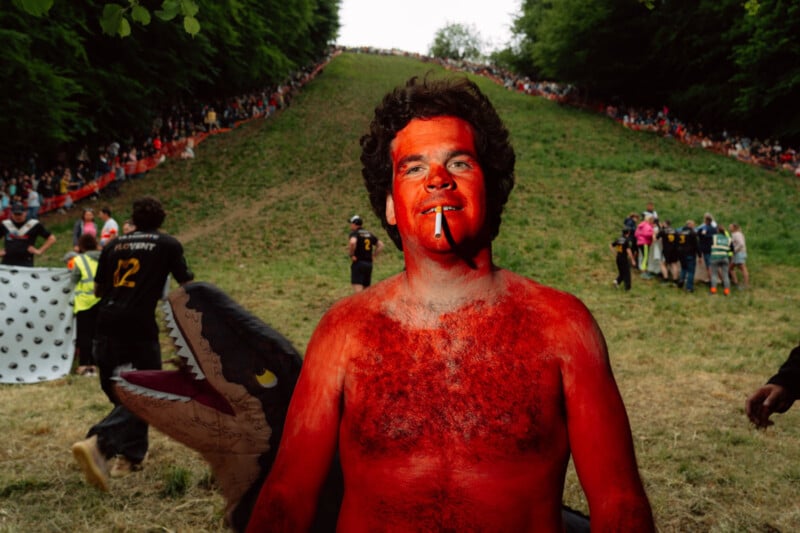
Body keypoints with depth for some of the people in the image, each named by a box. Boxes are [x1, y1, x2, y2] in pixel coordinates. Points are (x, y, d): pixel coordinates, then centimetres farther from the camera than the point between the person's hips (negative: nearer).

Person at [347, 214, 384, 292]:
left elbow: (352, 242, -27)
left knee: (358, 290, -12)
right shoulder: (369, 234, 17)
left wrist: (351, 255, -15)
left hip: (358, 263, -7)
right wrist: (373, 255, 14)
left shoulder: (354, 233, -5)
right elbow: (381, 244, 18)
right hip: (369, 264, 7)